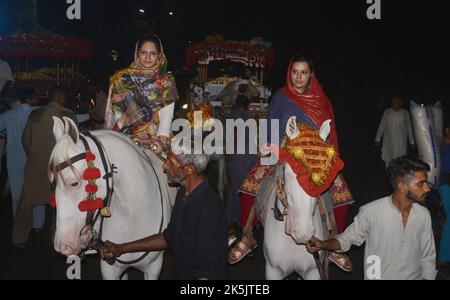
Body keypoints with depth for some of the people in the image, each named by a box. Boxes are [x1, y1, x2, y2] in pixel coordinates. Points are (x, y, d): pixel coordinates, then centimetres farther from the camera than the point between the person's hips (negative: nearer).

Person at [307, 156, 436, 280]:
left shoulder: (424, 215, -3)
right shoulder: (371, 212, -16)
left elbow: (428, 258, 7)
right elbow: (348, 238, -3)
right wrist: (323, 245, -19)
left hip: (415, 276, 3)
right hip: (379, 276, -3)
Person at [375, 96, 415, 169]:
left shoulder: (405, 113, 4)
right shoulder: (387, 112, 7)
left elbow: (409, 128, 8)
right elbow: (382, 126, 9)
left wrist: (412, 142, 10)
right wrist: (378, 139, 7)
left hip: (401, 142, -1)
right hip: (388, 141, 2)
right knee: (387, 160, -1)